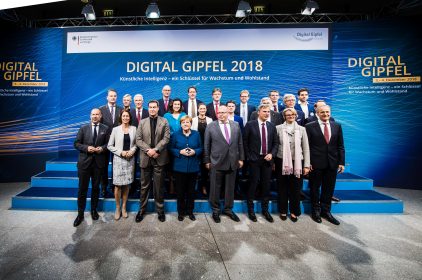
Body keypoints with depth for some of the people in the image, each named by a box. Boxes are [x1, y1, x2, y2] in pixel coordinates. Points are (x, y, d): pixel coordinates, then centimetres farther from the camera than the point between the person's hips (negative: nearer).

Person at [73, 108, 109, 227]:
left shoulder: (105, 129, 5)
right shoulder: (83, 128, 5)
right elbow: (76, 143, 2)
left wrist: (102, 148, -15)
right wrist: (86, 148, -15)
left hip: (99, 162, 0)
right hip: (85, 162, 0)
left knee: (96, 187, 12)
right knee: (82, 188, 4)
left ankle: (94, 210, 29)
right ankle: (80, 214, 17)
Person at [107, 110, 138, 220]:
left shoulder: (133, 129, 3)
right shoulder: (115, 129, -1)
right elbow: (109, 146, 0)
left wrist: (132, 150, -9)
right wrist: (120, 152, -11)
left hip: (130, 159, 2)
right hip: (119, 159, -1)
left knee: (126, 184, 8)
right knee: (118, 185, 1)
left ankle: (124, 207, 23)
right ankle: (117, 208, 19)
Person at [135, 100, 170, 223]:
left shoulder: (164, 122, 4)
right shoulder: (142, 122, 10)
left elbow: (166, 138, -6)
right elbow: (138, 140, 2)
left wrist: (156, 150, -16)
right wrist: (148, 150, -12)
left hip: (159, 158, -2)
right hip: (145, 158, 2)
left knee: (158, 186, 6)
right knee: (144, 186, 10)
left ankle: (160, 210, 20)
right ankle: (142, 209, 24)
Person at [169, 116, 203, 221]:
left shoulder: (196, 134, 6)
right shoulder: (176, 134, 2)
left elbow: (200, 148, 7)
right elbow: (171, 149, 1)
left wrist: (194, 151, -12)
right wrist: (180, 152, -16)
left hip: (193, 167, 1)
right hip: (180, 167, -1)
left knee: (191, 190, 10)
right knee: (180, 191, 7)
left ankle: (190, 211, 28)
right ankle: (181, 212, 25)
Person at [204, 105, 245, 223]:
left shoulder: (236, 125, 6)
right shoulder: (210, 126, -2)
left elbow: (240, 143, 8)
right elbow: (206, 145, -1)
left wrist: (241, 158, 6)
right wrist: (207, 161, -2)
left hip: (232, 162, 3)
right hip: (216, 162, -2)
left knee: (230, 187, 13)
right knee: (215, 188, 9)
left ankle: (228, 209, 32)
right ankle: (215, 210, 27)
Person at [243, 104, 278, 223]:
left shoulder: (272, 126, 8)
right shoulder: (250, 125, -4)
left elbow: (275, 143, 10)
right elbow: (245, 142, -2)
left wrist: (272, 154, -6)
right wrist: (248, 157, -5)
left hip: (267, 159, 4)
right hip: (254, 159, -3)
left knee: (266, 184, 9)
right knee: (253, 183, 2)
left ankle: (265, 209, 25)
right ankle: (250, 209, 19)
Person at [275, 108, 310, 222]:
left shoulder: (301, 129, 5)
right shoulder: (278, 128, 1)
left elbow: (306, 148, 4)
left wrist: (306, 165, 0)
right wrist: (273, 161, -2)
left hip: (297, 162, 1)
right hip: (282, 161, -1)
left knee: (295, 188, 8)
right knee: (282, 187, 9)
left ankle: (294, 211, 26)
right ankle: (283, 211, 25)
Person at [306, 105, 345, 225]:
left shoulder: (337, 126, 8)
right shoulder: (310, 127, -4)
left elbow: (340, 146, 7)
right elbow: (307, 146, -6)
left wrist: (341, 162, 2)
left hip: (332, 163, 3)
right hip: (316, 163, -3)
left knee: (328, 189, 13)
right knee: (315, 188, 10)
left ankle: (326, 211, 29)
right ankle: (316, 211, 27)